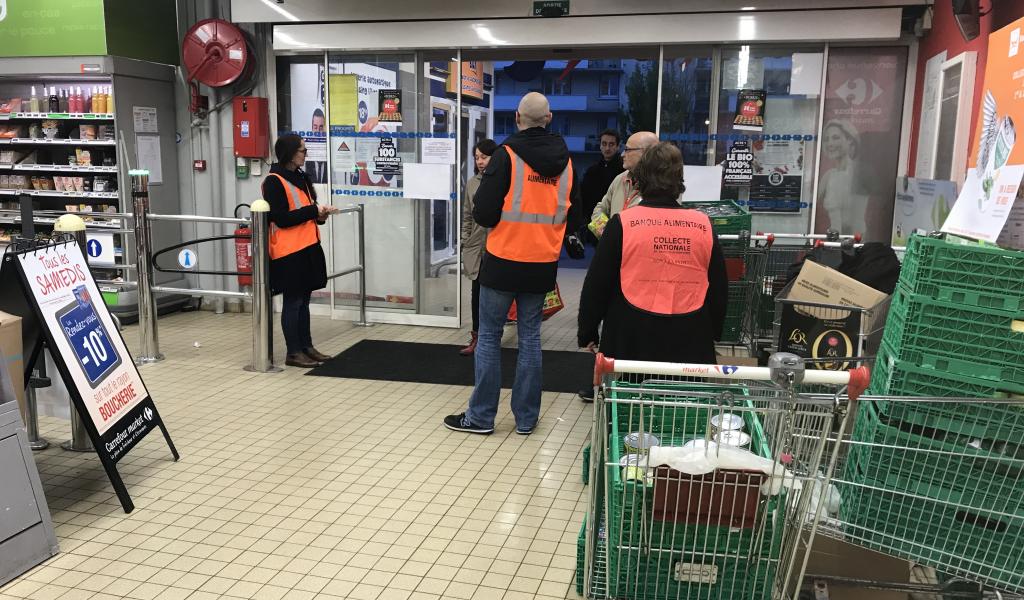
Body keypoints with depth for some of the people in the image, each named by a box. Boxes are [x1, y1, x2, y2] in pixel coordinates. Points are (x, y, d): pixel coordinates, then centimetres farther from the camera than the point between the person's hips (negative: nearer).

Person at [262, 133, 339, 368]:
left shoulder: (301, 177, 14)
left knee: (303, 300, 13)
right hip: (289, 251, -8)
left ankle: (306, 346, 21)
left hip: (308, 247, 8)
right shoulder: (274, 181, -12)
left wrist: (319, 214, 0)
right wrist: (314, 211, -17)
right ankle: (293, 353, 7)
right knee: (293, 301, -1)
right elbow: (281, 219, -17)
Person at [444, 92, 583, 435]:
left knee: (489, 336, 7)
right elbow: (573, 213, 11)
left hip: (503, 261, -4)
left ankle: (480, 416, 13)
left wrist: (494, 221, 8)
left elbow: (483, 211, -14)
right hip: (543, 264, 4)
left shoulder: (507, 154, -12)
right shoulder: (565, 160, 3)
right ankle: (526, 418, 18)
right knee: (530, 337, 13)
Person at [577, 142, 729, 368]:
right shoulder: (703, 225, 1)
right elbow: (719, 290, 10)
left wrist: (587, 333, 11)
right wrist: (711, 336, 23)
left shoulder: (622, 224, -6)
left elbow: (596, 286, -2)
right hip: (689, 347, 2)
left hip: (631, 343, -2)